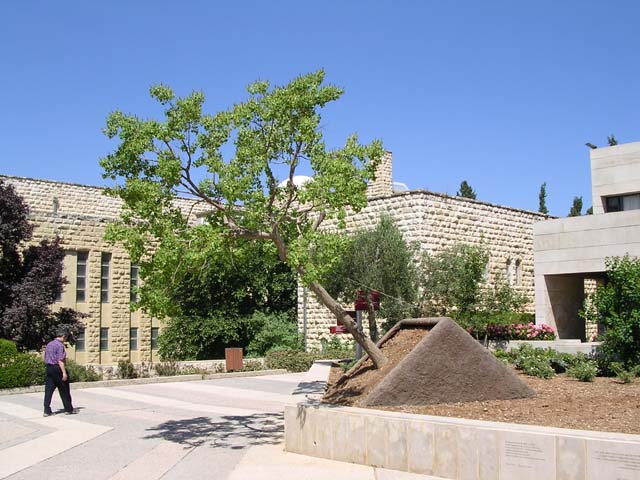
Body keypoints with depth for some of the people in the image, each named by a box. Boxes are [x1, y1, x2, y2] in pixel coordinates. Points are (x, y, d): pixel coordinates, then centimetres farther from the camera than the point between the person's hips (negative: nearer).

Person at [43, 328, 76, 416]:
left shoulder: (48, 345, 14)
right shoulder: (60, 345, -13)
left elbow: (45, 359, 18)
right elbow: (60, 360, -19)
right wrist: (64, 372, -19)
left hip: (49, 368, 8)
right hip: (57, 368, -8)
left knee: (48, 390, 4)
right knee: (64, 391, 4)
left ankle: (47, 411, 1)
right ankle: (68, 409, 13)